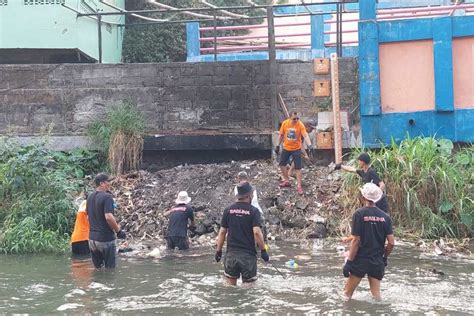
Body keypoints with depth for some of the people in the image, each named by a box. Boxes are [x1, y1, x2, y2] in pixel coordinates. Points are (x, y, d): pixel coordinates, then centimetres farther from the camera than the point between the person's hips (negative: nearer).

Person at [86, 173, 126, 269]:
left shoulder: (90, 197, 9)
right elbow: (109, 217, -25)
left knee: (97, 268, 16)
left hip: (92, 238, 8)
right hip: (105, 238, -8)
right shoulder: (107, 197, -16)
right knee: (110, 269, 2)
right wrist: (118, 231, -14)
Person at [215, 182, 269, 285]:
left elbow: (222, 232, 4)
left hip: (231, 254, 3)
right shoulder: (253, 211, -6)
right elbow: (257, 232, -15)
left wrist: (218, 250, 12)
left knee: (229, 286, 12)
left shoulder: (228, 210, 3)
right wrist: (263, 250, -8)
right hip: (248, 255, -3)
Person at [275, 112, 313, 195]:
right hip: (286, 148, 4)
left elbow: (305, 136, -27)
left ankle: (299, 186, 5)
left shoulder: (300, 125, -18)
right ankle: (287, 181, 34)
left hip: (296, 149, -4)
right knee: (282, 164, 14)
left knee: (298, 168, -3)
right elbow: (281, 135, 4)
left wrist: (309, 145, -43)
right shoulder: (285, 123, -9)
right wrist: (278, 145, 9)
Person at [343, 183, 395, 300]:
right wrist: (384, 257, 17)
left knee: (347, 294, 6)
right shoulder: (385, 217, 2)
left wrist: (349, 262, -9)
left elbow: (356, 240, -13)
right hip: (377, 262, 4)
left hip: (360, 260, -4)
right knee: (376, 295, 12)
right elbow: (391, 243, 0)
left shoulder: (359, 214, -10)